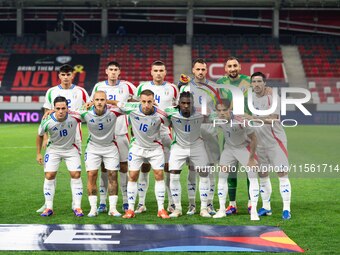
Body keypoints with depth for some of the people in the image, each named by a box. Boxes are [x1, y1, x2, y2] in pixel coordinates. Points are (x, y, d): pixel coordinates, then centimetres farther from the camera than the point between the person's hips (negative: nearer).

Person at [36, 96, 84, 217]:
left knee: (76, 175, -8)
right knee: (49, 176, -6)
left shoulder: (74, 117, -25)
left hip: (71, 149, 0)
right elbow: (40, 135, -3)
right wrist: (38, 153, 0)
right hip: (53, 149, 0)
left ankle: (77, 207, 2)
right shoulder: (47, 122, -25)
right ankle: (49, 208, 5)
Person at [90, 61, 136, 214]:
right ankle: (102, 202, 7)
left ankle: (126, 202, 8)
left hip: (121, 132, -1)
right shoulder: (99, 87, 7)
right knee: (104, 167, 2)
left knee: (124, 165, 1)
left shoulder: (126, 86, 2)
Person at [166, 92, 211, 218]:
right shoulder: (172, 113, -23)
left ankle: (204, 208, 11)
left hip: (196, 146, 1)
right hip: (179, 146, 0)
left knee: (204, 175, 0)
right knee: (174, 176, -8)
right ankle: (177, 208, 4)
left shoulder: (200, 114, -22)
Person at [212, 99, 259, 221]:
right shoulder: (217, 120, -23)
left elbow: (253, 138, -21)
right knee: (222, 176, 0)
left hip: (244, 147, -4)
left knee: (253, 176, -12)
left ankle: (253, 211, -8)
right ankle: (222, 209, 10)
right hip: (229, 148, 4)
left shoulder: (241, 120, -35)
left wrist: (251, 158, -15)